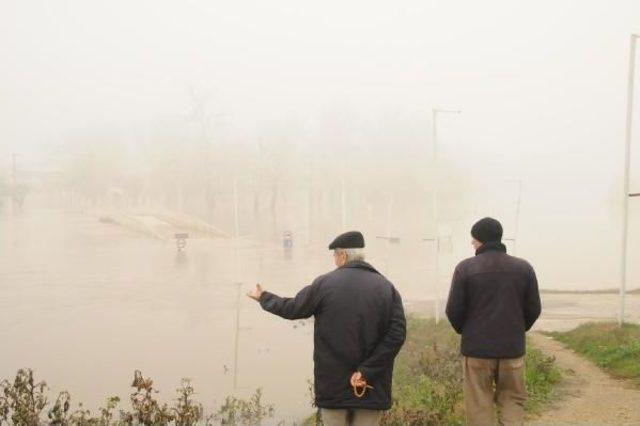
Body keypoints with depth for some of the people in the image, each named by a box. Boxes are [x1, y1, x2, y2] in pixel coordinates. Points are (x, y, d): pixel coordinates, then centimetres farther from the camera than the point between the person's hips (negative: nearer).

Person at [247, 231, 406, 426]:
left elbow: (292, 309, 7)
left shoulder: (325, 283, -4)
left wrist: (263, 297, 25)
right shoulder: (387, 287, 1)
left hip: (334, 384, -1)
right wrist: (367, 371, -9)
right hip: (372, 387, 1)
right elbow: (397, 333, -8)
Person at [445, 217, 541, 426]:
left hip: (476, 349, -2)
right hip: (512, 349, 2)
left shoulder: (466, 268, -7)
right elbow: (533, 309, 4)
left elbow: (454, 310, -5)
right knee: (512, 401, 12)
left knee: (480, 408, 5)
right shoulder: (523, 268, 1)